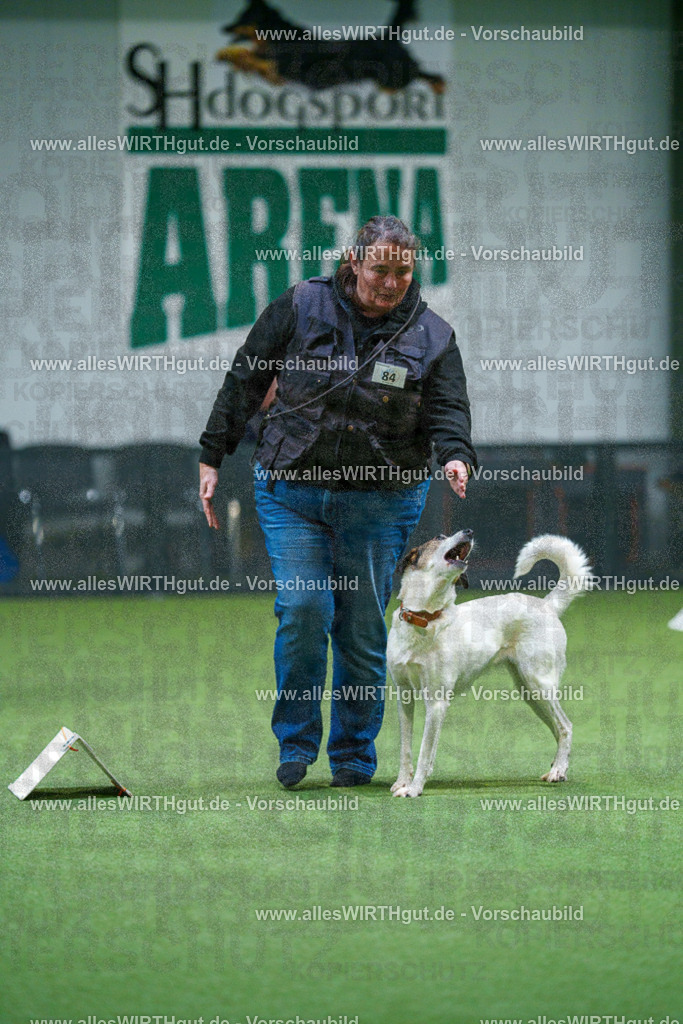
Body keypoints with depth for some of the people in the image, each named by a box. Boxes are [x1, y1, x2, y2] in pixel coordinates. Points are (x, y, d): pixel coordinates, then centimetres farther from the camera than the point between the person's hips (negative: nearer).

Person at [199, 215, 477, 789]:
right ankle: (296, 743, 3)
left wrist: (455, 456, -25)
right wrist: (212, 458, 3)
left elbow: (447, 412, -3)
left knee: (363, 628, 3)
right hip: (292, 490, -1)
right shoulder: (300, 309, -1)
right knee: (302, 609, -13)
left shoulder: (432, 336, 2)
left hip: (382, 500, 1)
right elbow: (245, 381, 4)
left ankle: (354, 757, 16)